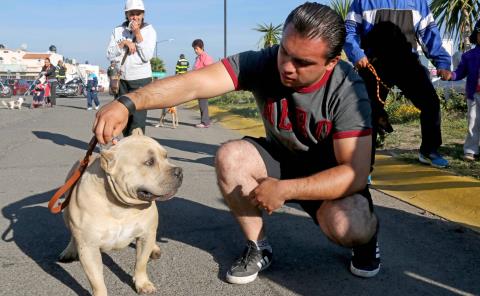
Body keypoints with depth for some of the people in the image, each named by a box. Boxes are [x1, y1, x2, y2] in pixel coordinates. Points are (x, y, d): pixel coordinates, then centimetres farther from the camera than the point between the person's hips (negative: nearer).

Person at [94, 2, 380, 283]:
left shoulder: (348, 89, -27)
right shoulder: (263, 62, -23)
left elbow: (356, 173, -30)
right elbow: (194, 83, -35)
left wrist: (285, 189, -34)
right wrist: (128, 103, -49)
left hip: (330, 174, -3)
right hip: (281, 159, 3)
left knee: (346, 226, -33)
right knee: (229, 157, -26)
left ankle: (366, 237, 7)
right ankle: (258, 248, -5)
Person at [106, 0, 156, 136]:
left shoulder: (149, 30, -2)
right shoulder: (118, 30, 5)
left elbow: (147, 56, -12)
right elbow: (110, 55, -1)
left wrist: (138, 34, -14)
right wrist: (124, 42, -14)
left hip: (141, 79, -4)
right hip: (122, 79, 4)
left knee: (138, 118, -12)